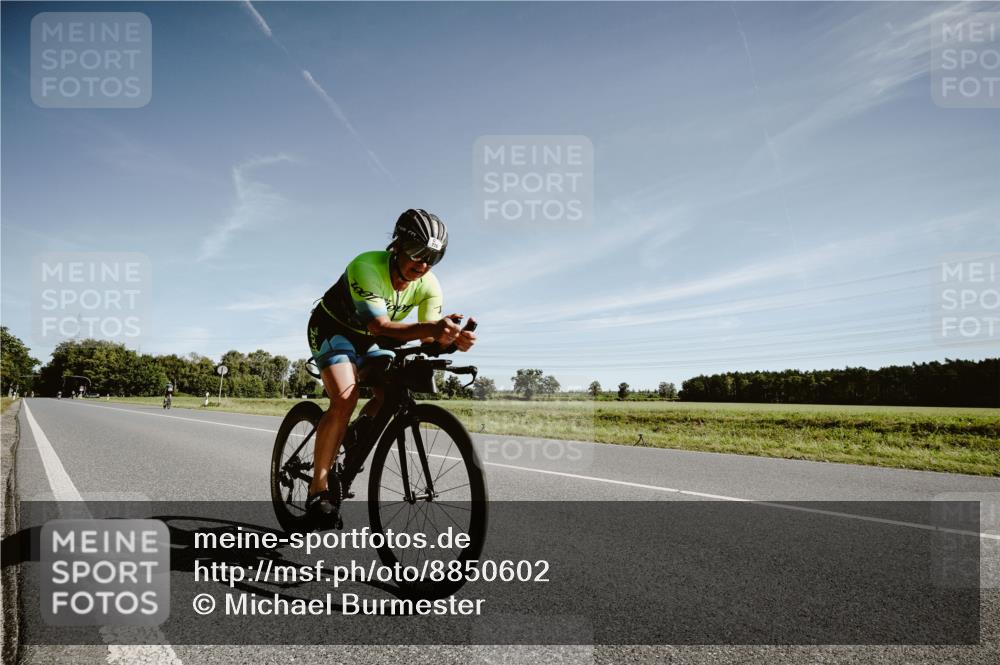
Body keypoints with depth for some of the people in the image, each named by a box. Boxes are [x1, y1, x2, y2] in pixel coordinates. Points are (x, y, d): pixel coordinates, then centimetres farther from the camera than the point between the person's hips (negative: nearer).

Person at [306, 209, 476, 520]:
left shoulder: (429, 285, -18)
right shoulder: (366, 267, -34)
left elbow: (429, 337, -24)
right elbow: (380, 326, -45)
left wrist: (453, 339, -48)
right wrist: (431, 328, -60)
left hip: (368, 339, 6)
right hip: (333, 329, -6)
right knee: (345, 399, -25)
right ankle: (318, 489, -15)